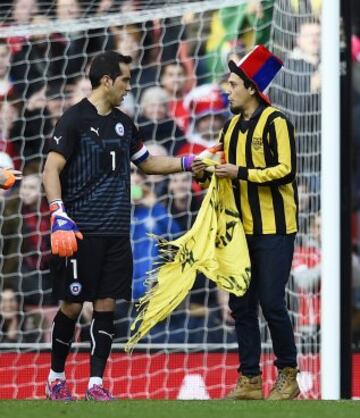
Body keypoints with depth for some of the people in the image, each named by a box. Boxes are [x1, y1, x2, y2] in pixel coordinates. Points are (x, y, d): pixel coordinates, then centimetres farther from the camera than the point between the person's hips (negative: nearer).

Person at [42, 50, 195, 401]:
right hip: (81, 231, -6)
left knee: (106, 305, 3)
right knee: (72, 306, -1)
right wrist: (59, 217, -21)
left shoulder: (123, 123, 15)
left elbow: (146, 162, 29)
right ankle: (55, 378, 15)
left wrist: (188, 162, 19)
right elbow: (51, 170, -11)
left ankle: (95, 385, 6)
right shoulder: (74, 119, -6)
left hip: (116, 232, 6)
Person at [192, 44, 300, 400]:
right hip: (242, 229, 8)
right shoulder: (232, 127, 14)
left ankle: (288, 375, 6)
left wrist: (241, 173, -22)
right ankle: (249, 380, 11)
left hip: (273, 228, -8)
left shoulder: (274, 122, -10)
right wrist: (205, 174, 1)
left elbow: (285, 170, -18)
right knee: (241, 305, 6)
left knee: (271, 303, -8)